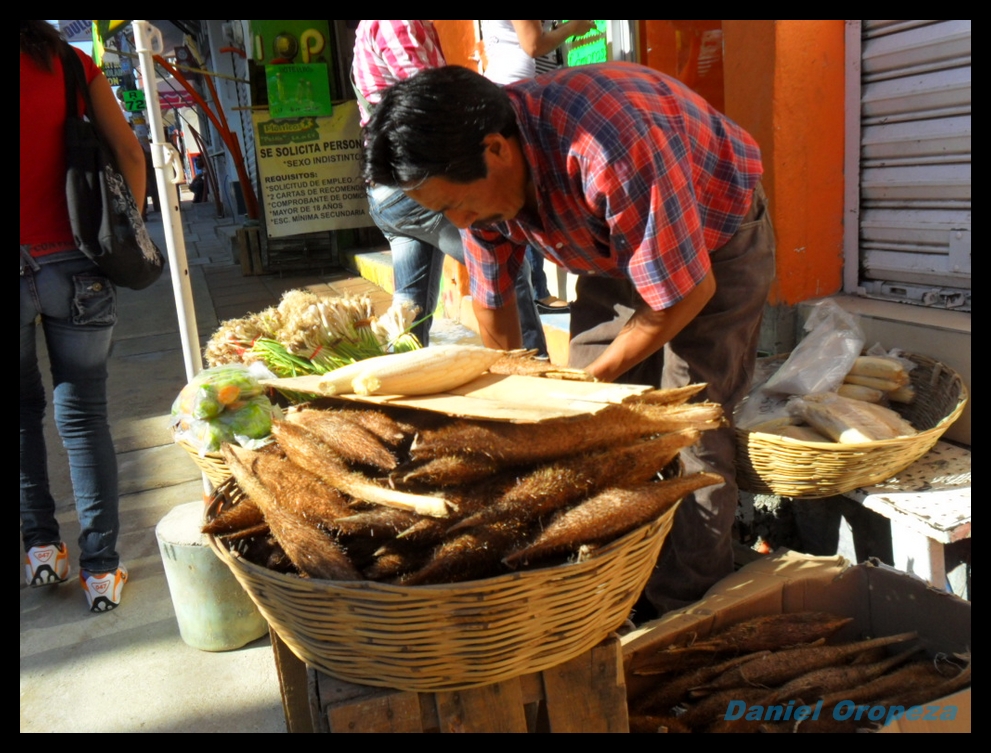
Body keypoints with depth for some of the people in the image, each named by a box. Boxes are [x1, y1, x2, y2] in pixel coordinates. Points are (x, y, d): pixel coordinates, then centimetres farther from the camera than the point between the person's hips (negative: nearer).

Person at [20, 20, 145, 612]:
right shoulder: (70, 62, 2)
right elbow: (130, 153, 1)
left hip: (30, 265, -1)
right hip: (75, 264, 2)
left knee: (26, 411, 18)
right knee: (84, 413, 8)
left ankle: (41, 544, 22)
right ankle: (101, 568, 11)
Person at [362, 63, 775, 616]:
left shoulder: (614, 152, -41)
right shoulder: (478, 171, -17)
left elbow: (688, 292, -30)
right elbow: (493, 301, -2)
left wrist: (596, 377, -18)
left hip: (718, 239, -6)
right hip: (619, 246, 6)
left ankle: (687, 614, 1)